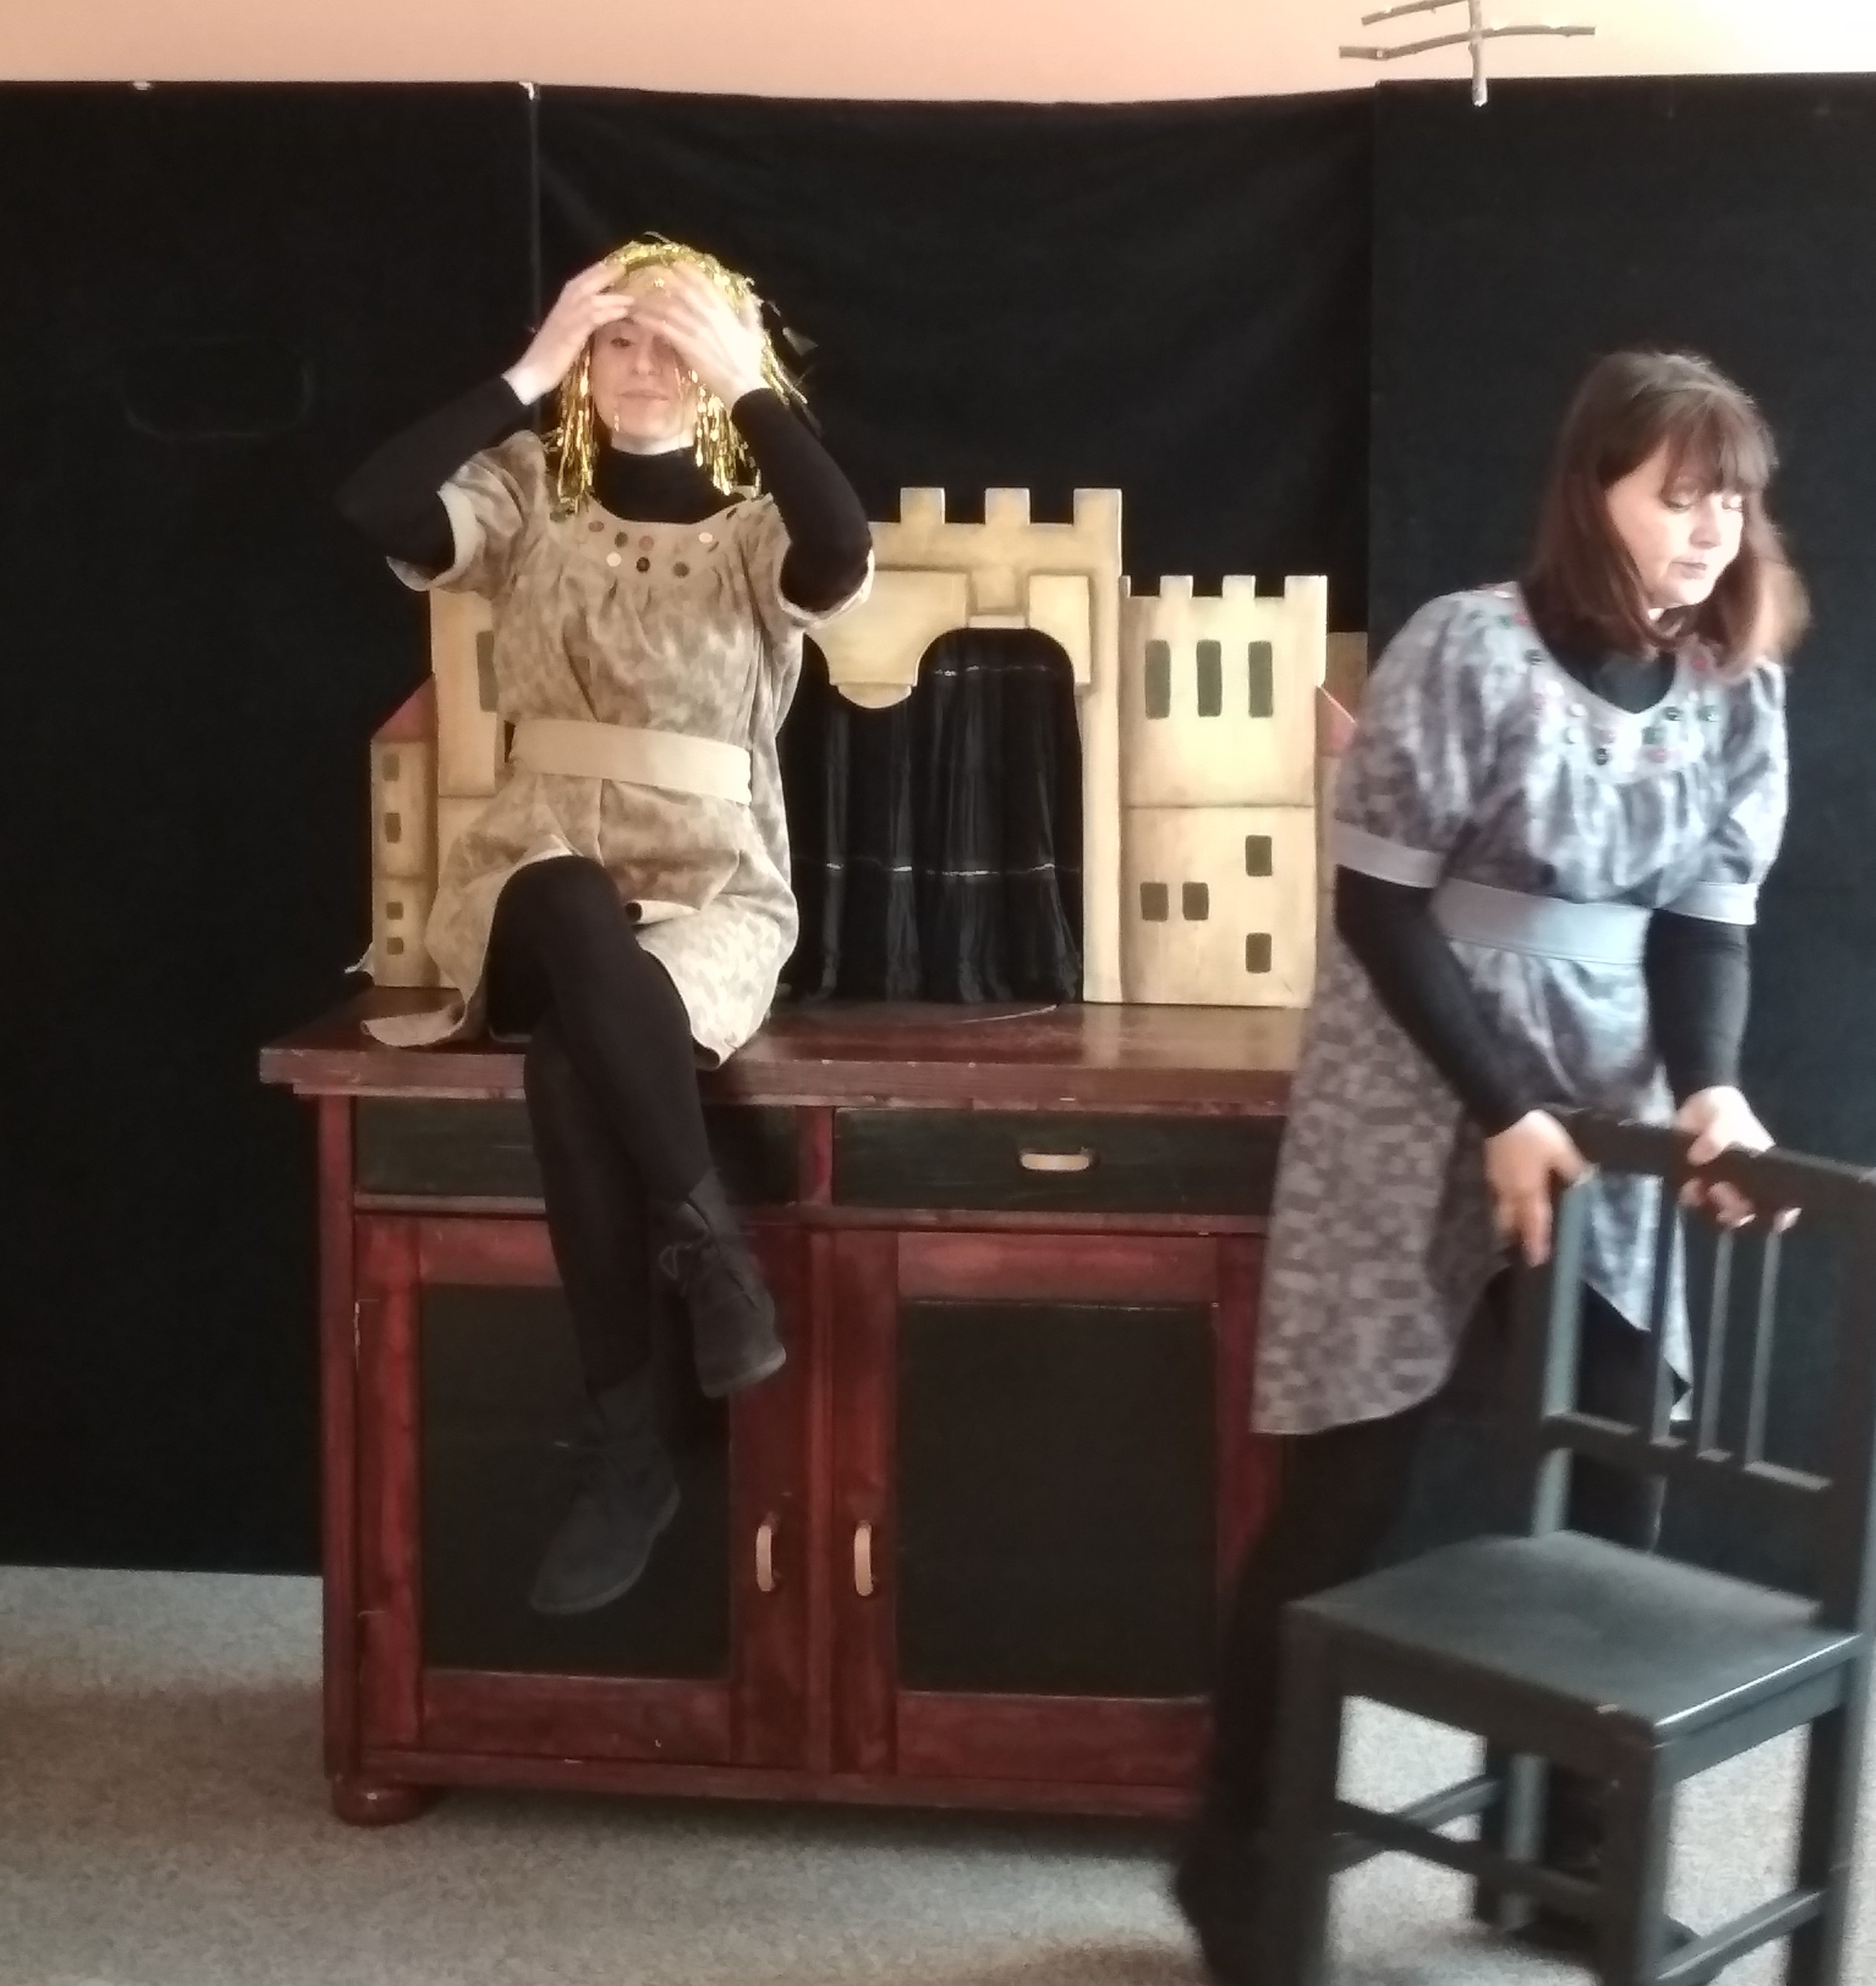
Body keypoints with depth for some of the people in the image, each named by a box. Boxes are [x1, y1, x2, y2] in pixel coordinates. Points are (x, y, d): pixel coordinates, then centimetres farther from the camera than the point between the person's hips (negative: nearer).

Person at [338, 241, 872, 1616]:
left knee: (574, 1057, -34)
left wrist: (750, 381, -15)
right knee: (573, 914, -37)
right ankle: (709, 1240, -24)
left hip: (715, 884, -1)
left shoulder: (756, 520, 6)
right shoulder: (530, 495, 10)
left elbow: (844, 555, -20)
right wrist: (529, 374, -9)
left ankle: (629, 1451, -20)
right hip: (535, 876, 2)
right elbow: (376, 508, -10)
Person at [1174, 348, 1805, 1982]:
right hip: (1421, 1112, -5)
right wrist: (1502, 1117, -17)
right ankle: (1237, 1854, 12)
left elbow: (1710, 914, 3)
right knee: (1351, 1488, -2)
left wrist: (1711, 1085, -15)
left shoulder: (1739, 690, 3)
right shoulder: (1470, 651, -15)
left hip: (1612, 1120, 6)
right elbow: (1380, 907, -14)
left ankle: (1579, 1843, 21)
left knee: (1621, 1487, 5)